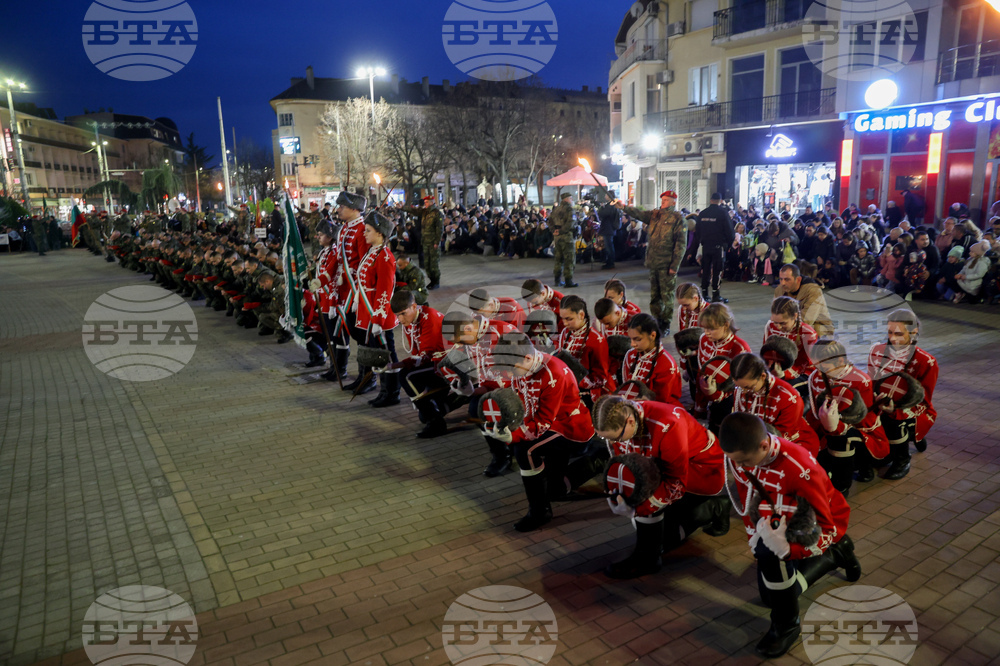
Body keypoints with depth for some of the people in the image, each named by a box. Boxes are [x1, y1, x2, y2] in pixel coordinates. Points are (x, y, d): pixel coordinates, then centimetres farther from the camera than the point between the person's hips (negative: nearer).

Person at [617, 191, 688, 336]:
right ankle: (656, 322, 25)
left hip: (667, 265, -6)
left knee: (667, 295, 1)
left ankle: (666, 325, 10)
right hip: (653, 263, 6)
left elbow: (681, 244, -9)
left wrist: (674, 265, -15)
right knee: (654, 295, 14)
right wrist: (624, 207, -21)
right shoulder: (654, 215, 13)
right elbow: (639, 214, -1)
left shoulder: (678, 219, -5)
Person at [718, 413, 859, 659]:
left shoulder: (799, 469, -41)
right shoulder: (738, 456, -24)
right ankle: (835, 555, 34)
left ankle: (786, 626, -11)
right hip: (785, 519, 7)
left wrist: (786, 548, -43)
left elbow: (826, 528, -31)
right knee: (769, 596, 18)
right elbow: (747, 502, -6)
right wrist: (755, 539, -11)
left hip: (824, 522, -7)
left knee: (769, 553, -38)